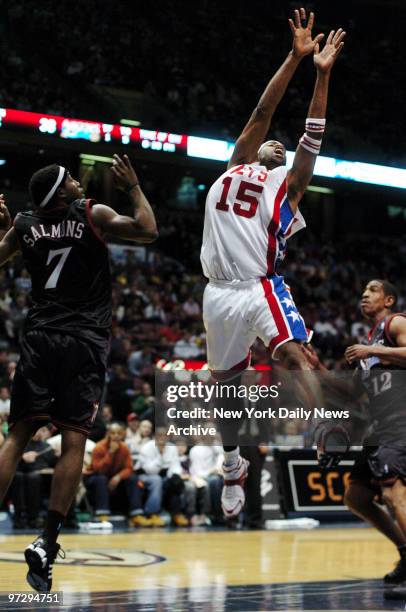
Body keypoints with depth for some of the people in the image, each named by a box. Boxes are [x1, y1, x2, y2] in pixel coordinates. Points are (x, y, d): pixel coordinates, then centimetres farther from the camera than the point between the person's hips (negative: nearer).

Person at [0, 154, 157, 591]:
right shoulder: (94, 215, -3)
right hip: (84, 341, -3)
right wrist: (132, 186, 9)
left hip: (39, 337, 3)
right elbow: (148, 231, -2)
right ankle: (46, 545, -12)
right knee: (73, 443, -4)